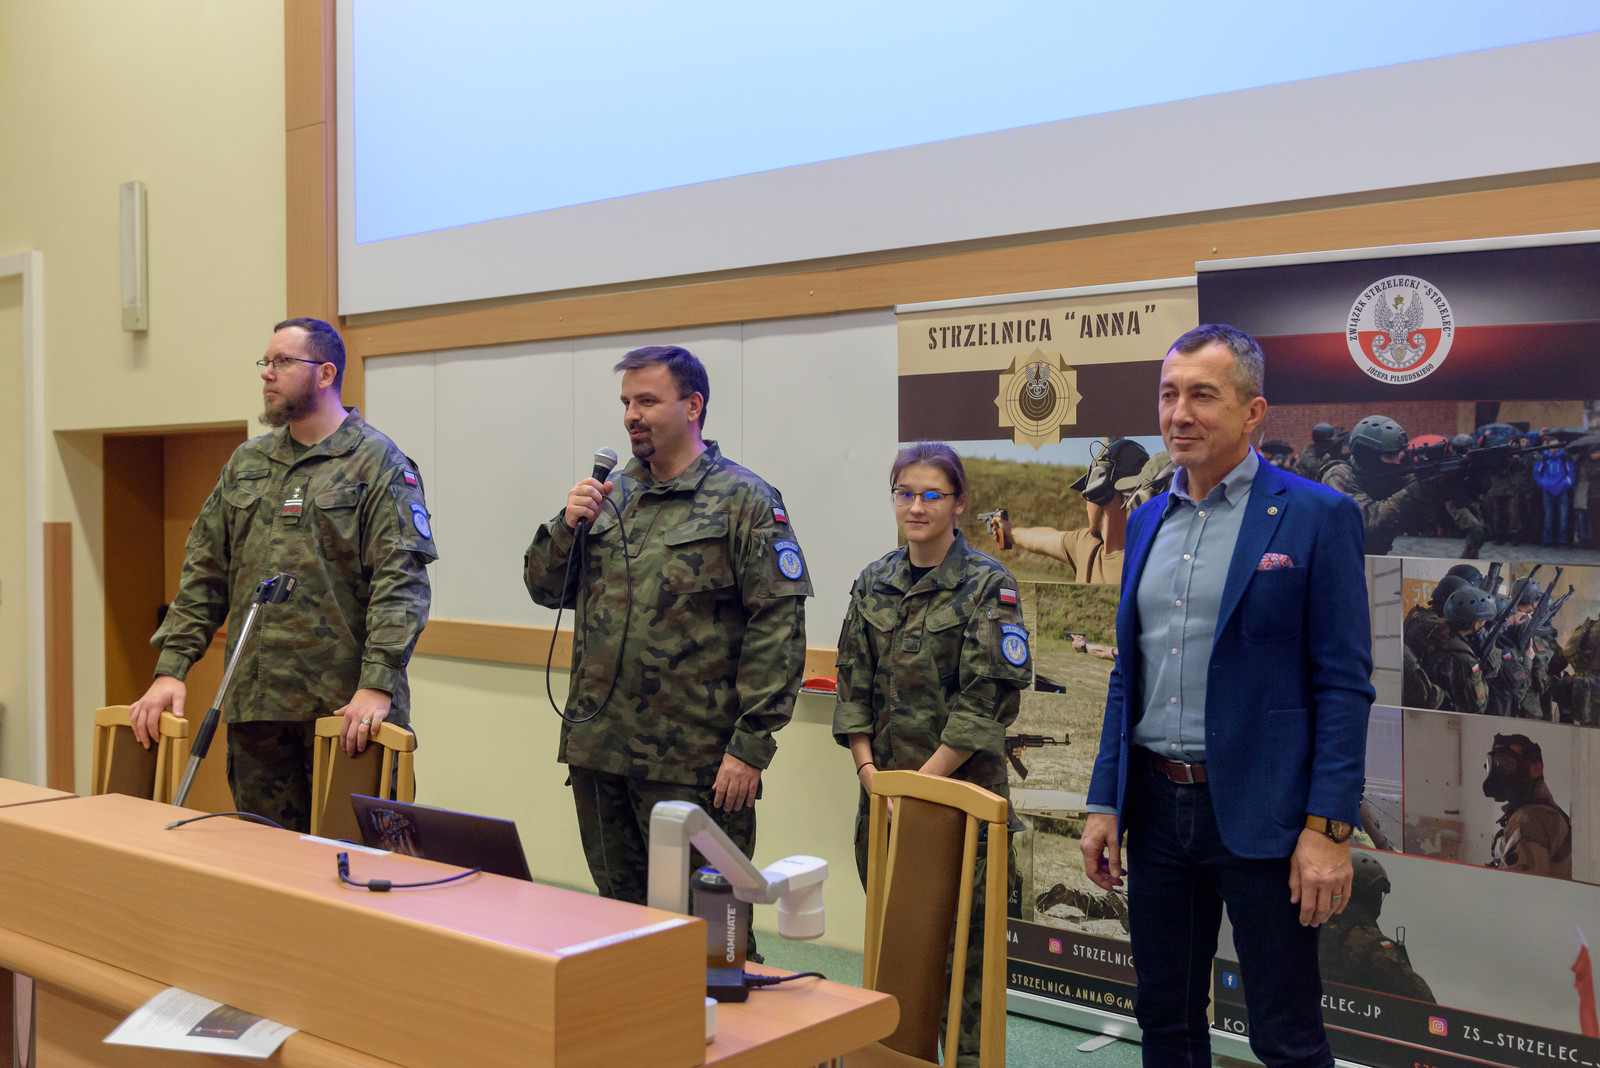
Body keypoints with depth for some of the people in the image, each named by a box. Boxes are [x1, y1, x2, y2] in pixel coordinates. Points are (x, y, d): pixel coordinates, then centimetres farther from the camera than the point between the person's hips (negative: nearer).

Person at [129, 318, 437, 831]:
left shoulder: (380, 462, -3)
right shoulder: (246, 462, 16)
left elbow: (401, 580, -12)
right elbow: (204, 571, 16)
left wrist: (377, 684, -23)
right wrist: (171, 669, 5)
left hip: (344, 707, -5)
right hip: (254, 704, 6)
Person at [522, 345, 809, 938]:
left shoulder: (742, 500, -6)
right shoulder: (611, 494, 12)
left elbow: (778, 624, -12)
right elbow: (546, 589, 16)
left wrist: (751, 745, -16)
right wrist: (567, 525, -4)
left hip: (693, 763, -6)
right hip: (596, 752, 6)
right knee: (618, 909, 17)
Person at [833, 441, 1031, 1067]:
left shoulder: (988, 585, -7)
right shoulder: (874, 583, 9)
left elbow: (988, 698, -12)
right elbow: (852, 683, 8)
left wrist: (923, 781, -14)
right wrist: (869, 770, -3)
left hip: (960, 786, -5)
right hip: (884, 787, 5)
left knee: (962, 937, 1)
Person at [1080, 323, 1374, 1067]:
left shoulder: (1316, 516, -7)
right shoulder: (1147, 521, 10)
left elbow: (1344, 684, -10)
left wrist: (1328, 828, -16)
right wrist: (1104, 803, 9)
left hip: (1257, 810, -5)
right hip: (1157, 804, 6)